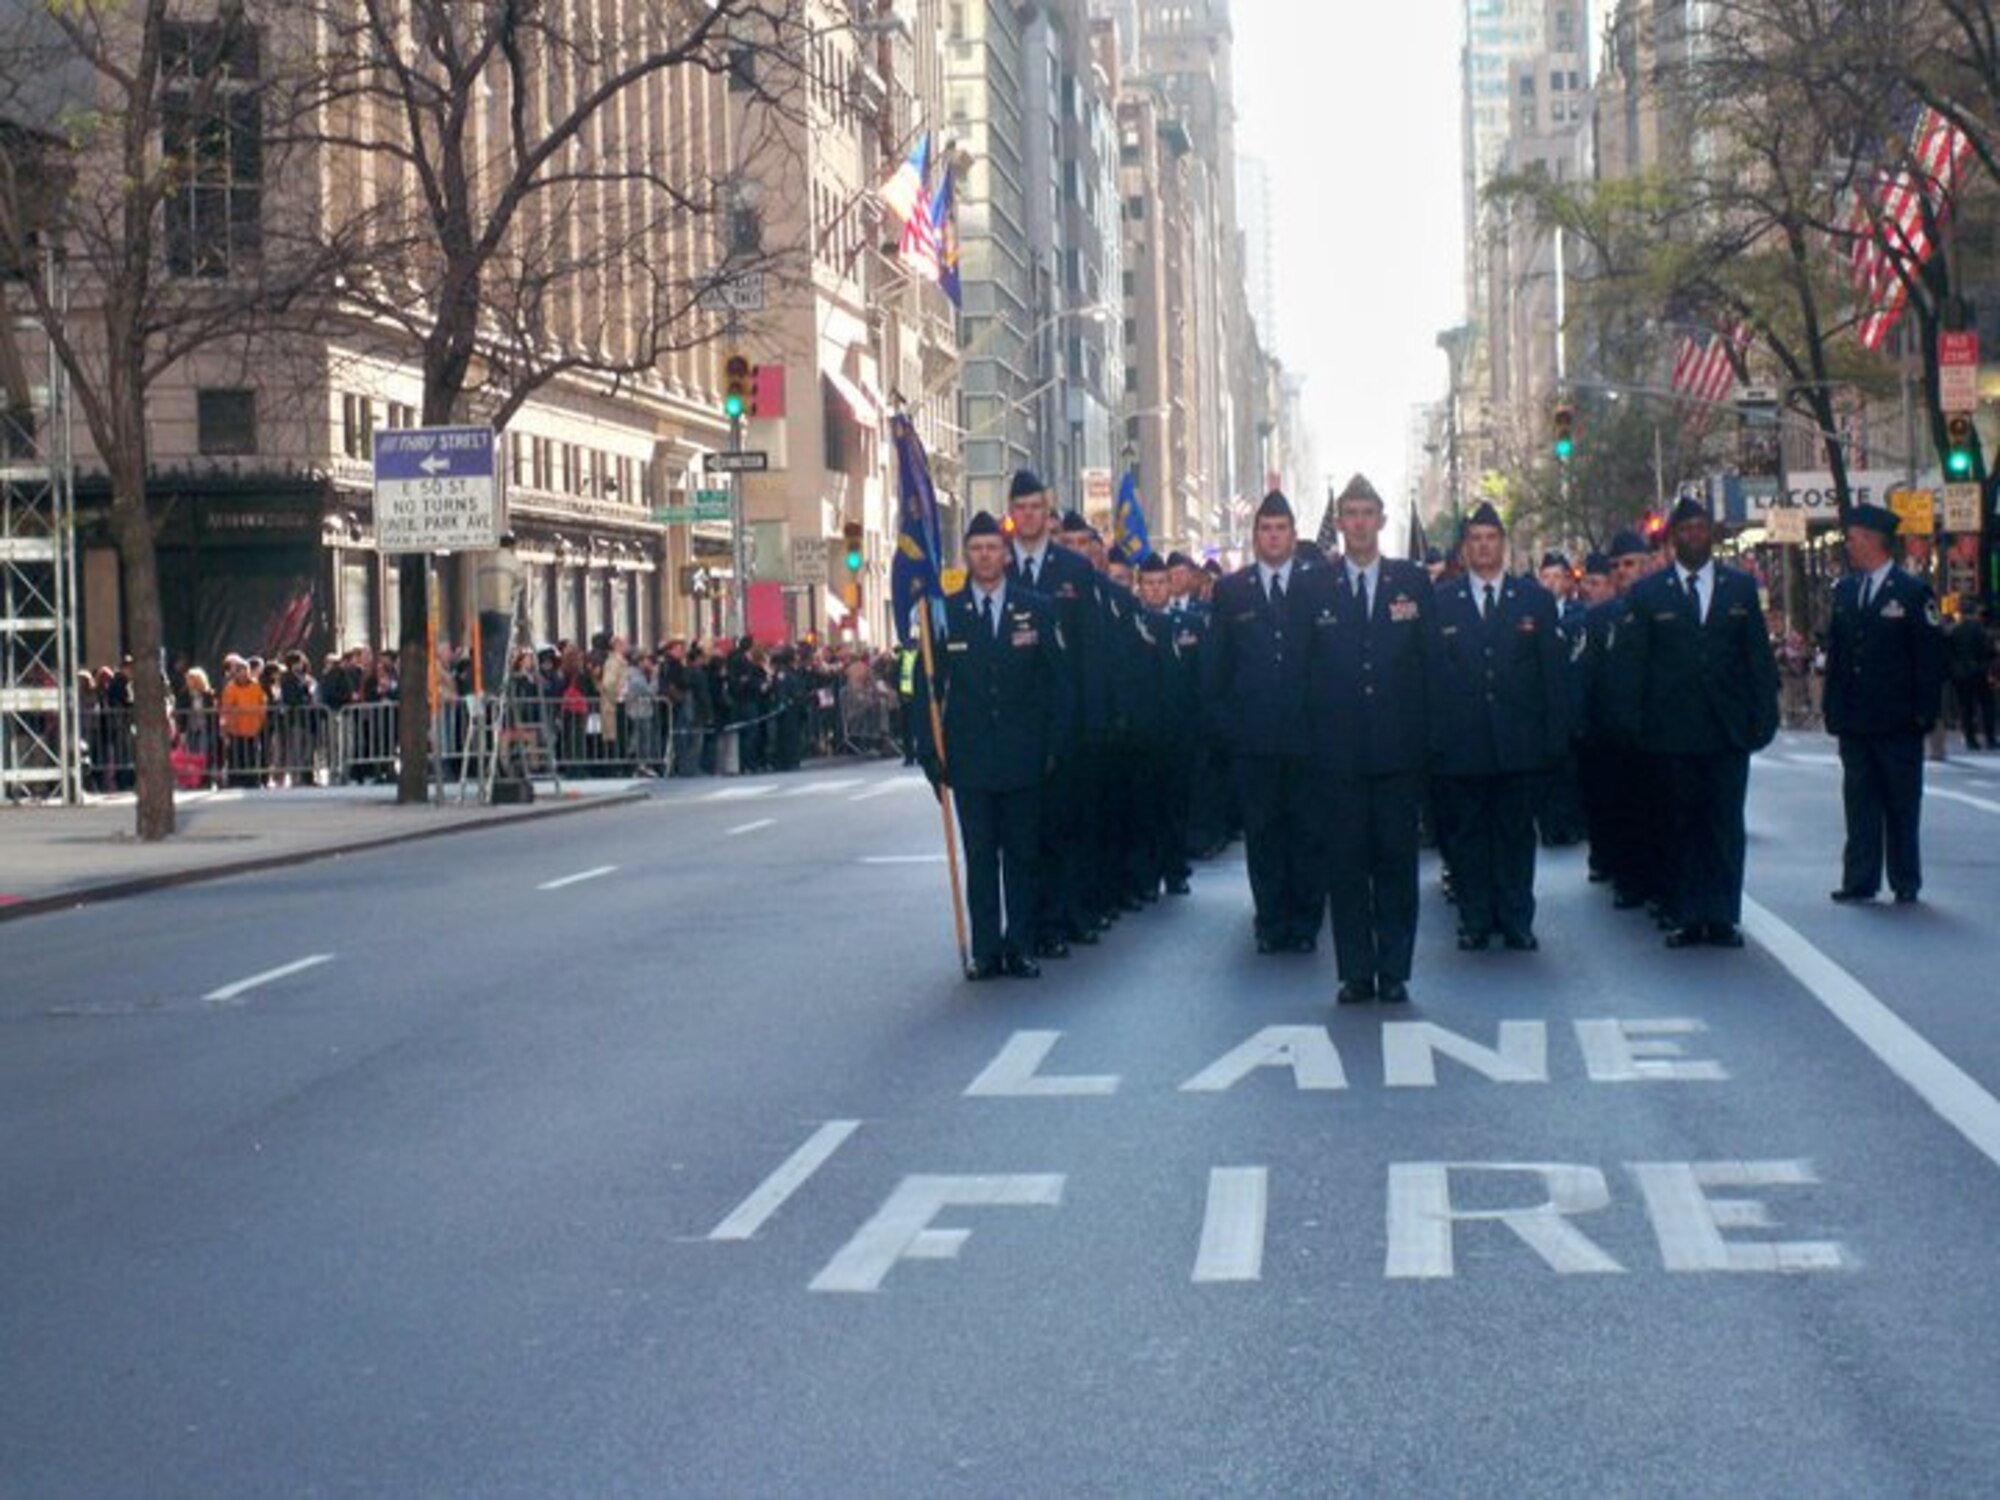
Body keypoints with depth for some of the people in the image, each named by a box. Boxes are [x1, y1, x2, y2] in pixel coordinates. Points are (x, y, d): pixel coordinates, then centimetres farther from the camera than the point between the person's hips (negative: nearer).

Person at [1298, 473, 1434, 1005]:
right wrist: (1310, 737, -2)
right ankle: (1355, 973, 8)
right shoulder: (1313, 588, 7)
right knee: (1345, 864, 2)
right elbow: (1303, 668, 5)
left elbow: (1432, 661, 5)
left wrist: (1425, 735, -2)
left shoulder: (1413, 582, 7)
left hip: (1398, 747, 0)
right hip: (1337, 752, 0)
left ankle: (1394, 972, 10)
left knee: (1397, 861, 3)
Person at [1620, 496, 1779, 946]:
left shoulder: (1741, 587, 10)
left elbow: (1759, 657, 9)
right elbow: (1636, 664, 4)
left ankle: (1723, 917, 7)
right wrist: (1638, 725, -2)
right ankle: (1684, 918, 8)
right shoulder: (1648, 593, 5)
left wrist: (1763, 716, 1)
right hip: (1673, 732, -1)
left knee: (1726, 825, 2)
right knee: (1680, 825, 3)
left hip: (1729, 727, 1)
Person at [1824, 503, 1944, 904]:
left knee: (1902, 804, 4)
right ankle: (1860, 881, 9)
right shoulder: (1844, 591, 11)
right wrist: (1834, 710, 6)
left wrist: (1924, 713, -11)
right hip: (1855, 721, 5)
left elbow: (1931, 657, -6)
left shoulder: (1912, 592, -5)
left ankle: (1905, 882, 12)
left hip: (1898, 723, -4)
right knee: (1860, 802, 5)